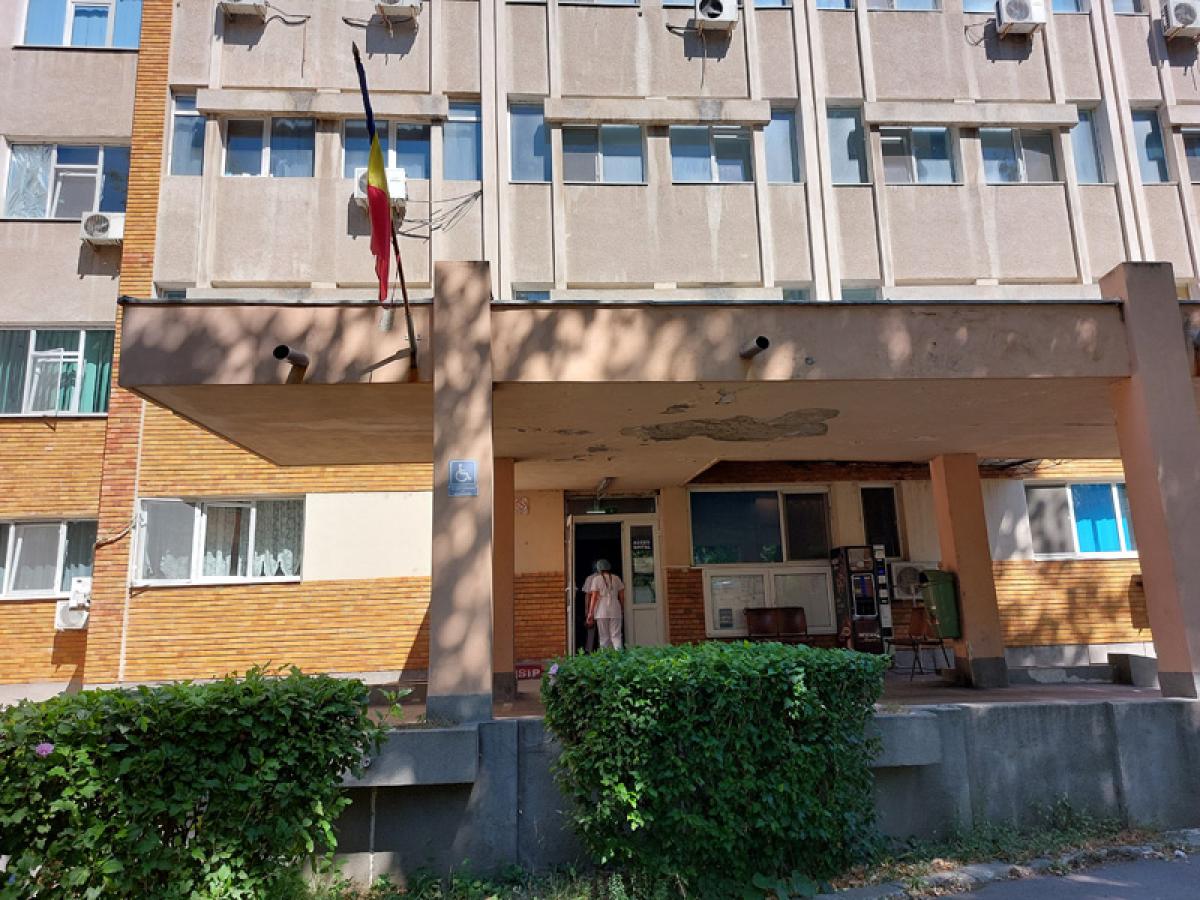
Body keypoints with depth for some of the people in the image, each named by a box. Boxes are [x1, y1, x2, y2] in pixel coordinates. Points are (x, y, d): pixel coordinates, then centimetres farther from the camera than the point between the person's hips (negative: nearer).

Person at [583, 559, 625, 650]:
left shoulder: (596, 579, -1)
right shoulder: (616, 578, 8)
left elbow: (594, 597, -4)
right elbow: (622, 596, 8)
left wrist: (590, 613, -2)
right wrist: (622, 608, 19)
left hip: (601, 611, -2)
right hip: (615, 610, 2)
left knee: (604, 637, 5)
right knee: (616, 635, 2)